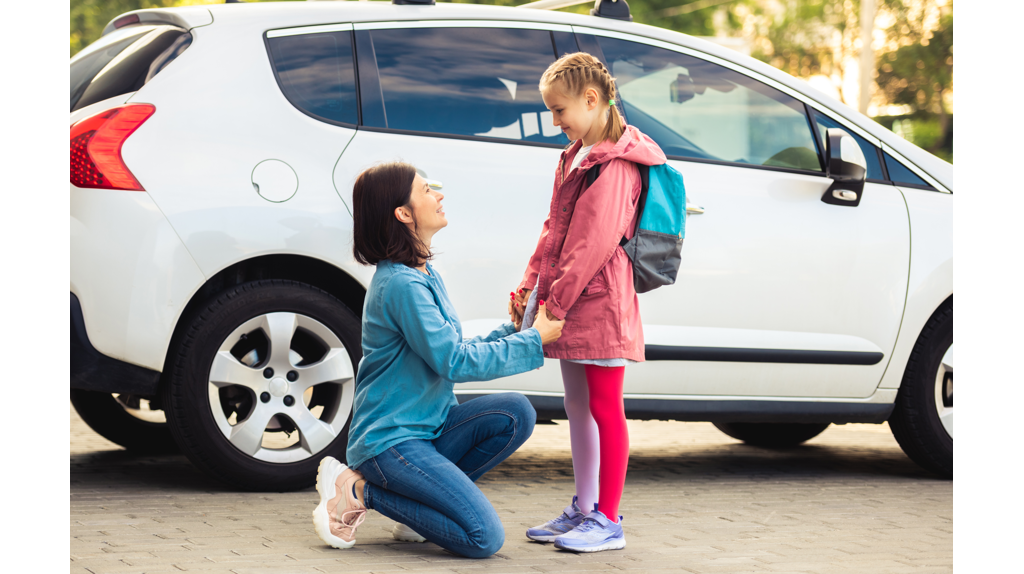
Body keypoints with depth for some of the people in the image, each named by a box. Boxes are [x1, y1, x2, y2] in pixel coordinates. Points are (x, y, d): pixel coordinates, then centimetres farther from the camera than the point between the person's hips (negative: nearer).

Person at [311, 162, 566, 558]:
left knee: (515, 414, -8)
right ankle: (359, 491, -5)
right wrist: (533, 341, -12)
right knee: (484, 537, -18)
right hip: (389, 439, -9)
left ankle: (420, 496, 1)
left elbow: (451, 353, 17)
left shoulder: (425, 274, 13)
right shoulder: (401, 284, -19)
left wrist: (513, 331, 5)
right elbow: (454, 362, -19)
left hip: (425, 429, 9)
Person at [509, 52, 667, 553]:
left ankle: (608, 522, -1)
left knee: (604, 408, -5)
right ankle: (582, 510, 23)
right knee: (577, 406, 14)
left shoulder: (615, 163, -14)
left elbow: (596, 242, -20)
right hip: (570, 301, 10)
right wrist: (531, 286, 12)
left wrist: (556, 301, -20)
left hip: (601, 302, -10)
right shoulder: (576, 156, 17)